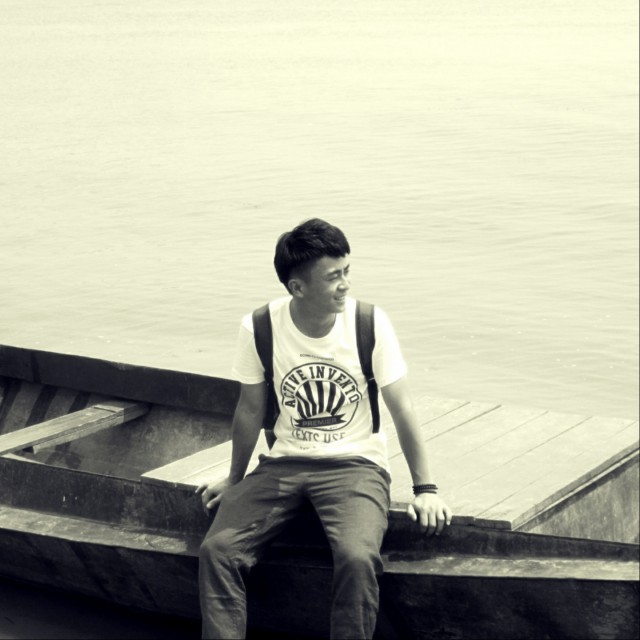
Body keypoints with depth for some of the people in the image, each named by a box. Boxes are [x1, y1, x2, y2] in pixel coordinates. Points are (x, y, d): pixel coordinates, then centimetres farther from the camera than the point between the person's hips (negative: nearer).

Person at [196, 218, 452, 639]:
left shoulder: (370, 324, -10)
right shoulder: (260, 329, -7)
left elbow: (402, 410, -2)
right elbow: (251, 409, 7)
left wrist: (425, 489, -3)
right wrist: (234, 482, 18)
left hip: (356, 464, -2)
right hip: (284, 463, 2)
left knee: (358, 557, -30)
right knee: (218, 549, -19)